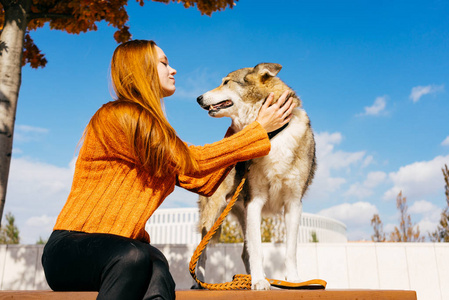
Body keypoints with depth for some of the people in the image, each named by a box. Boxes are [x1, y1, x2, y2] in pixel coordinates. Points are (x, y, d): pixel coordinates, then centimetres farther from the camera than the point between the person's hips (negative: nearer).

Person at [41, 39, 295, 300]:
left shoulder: (157, 132, 14)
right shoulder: (116, 117, -11)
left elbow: (203, 183, 5)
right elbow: (192, 162, -13)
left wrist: (237, 130, 11)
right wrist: (260, 129, -7)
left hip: (122, 250, 6)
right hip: (72, 247, -5)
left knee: (157, 268, -30)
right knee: (134, 257, -38)